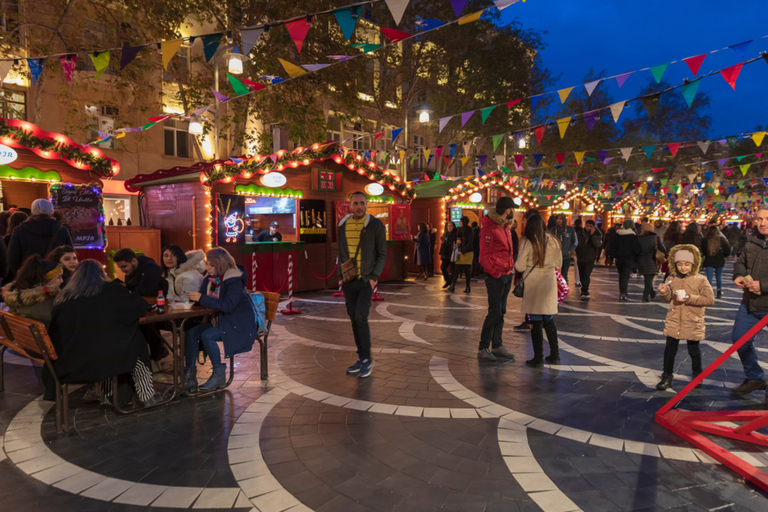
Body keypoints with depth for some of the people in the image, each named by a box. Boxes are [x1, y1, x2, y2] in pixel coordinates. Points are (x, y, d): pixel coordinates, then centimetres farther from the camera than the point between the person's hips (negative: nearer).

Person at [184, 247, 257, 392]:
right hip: (219, 320, 8)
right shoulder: (210, 278, 7)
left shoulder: (234, 281, -17)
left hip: (238, 323, -8)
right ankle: (189, 372, -9)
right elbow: (202, 297, 12)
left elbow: (228, 305, -28)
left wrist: (201, 298, -28)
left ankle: (219, 375, -12)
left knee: (207, 335, -27)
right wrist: (193, 296, -12)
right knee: (191, 333, -13)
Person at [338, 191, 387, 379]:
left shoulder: (375, 225, -5)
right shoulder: (343, 225, 7)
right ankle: (361, 358, 19)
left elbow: (382, 253, -3)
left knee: (361, 317, -12)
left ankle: (367, 360, 2)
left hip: (366, 279, -5)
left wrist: (374, 277, -11)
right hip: (348, 280, 5)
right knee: (353, 318, 8)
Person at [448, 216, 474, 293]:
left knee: (467, 271, 1)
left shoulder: (470, 231, -8)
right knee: (457, 269, -2)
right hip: (460, 252, 5)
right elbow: (458, 237, 22)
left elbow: (470, 243, -12)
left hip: (467, 253, -5)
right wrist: (457, 240, -3)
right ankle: (452, 286, -6)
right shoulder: (460, 229, 10)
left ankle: (468, 287, 10)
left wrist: (463, 251, -13)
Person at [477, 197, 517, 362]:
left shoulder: (505, 226, 13)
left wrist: (511, 267, 10)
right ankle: (483, 349, 3)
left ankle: (497, 346, 22)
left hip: (507, 275, 9)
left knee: (501, 312, 13)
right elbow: (484, 257, -17)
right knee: (494, 313, -6)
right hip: (496, 277, -9)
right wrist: (495, 274, -15)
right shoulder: (489, 228, -15)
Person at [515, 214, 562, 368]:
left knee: (536, 322, 2)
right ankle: (554, 355, 22)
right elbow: (558, 264, 12)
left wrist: (515, 265, 10)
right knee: (549, 320, 15)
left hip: (533, 284, -4)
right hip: (549, 283, 4)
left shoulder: (527, 242, -9)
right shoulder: (553, 241, 3)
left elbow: (520, 266, -11)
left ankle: (538, 358, 7)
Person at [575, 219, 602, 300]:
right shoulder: (579, 234, 2)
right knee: (582, 276, 10)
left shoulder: (597, 235, -5)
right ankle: (585, 291, 26)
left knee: (586, 275, -16)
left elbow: (598, 245, -21)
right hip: (580, 259, 4)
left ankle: (584, 292, -15)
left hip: (590, 259, -4)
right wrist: (577, 253, 10)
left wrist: (593, 235, -25)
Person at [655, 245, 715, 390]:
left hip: (693, 322, -3)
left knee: (694, 349, 13)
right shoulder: (672, 279, 1)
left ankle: (697, 376, 33)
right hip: (674, 320, 3)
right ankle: (667, 377, 15)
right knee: (670, 349, 5)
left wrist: (691, 298, -22)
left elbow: (710, 299, -12)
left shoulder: (701, 280, -9)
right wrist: (663, 292, -11)